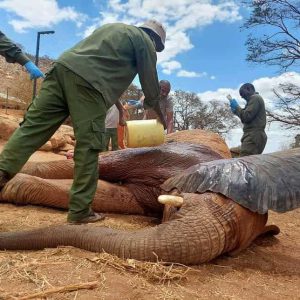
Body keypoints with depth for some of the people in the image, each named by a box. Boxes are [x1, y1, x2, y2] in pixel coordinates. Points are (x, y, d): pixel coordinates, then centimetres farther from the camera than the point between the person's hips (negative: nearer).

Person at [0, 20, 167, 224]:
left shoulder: (115, 28, 36)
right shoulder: (145, 42, 14)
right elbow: (150, 85, 15)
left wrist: (118, 105, 42)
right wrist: (161, 115, 31)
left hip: (63, 67, 8)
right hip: (87, 81, -8)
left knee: (34, 124, 2)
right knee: (88, 147, -5)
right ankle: (80, 211, 0)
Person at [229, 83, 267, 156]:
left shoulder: (255, 98, -2)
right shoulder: (257, 99, 28)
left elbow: (247, 117, -13)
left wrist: (236, 107, -1)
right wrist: (236, 112, 19)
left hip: (253, 135, -10)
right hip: (255, 136, 10)